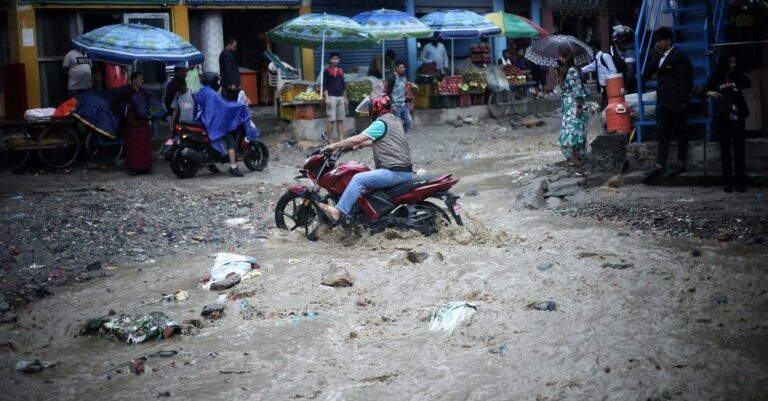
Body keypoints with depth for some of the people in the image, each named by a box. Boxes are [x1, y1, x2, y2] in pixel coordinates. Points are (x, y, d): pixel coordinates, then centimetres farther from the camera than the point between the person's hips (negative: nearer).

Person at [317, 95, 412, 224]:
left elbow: (358, 139, -15)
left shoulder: (381, 123, -10)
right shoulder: (394, 120, 20)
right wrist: (360, 145, 30)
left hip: (395, 172, -10)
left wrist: (334, 145, -8)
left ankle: (339, 212, -23)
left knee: (359, 179, -18)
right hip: (405, 171, 10)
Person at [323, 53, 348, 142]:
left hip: (340, 97, 6)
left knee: (340, 120, 5)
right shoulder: (327, 70, -2)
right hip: (331, 97, -6)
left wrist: (345, 98, 17)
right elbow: (324, 85, -6)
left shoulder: (341, 71, 15)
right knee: (331, 120, -8)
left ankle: (341, 139, 8)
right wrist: (327, 98, -14)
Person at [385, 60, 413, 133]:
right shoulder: (392, 77, -12)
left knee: (409, 121, 5)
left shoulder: (404, 77, 11)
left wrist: (408, 102, 15)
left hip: (403, 105, 7)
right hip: (396, 105, -7)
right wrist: (392, 104, -21)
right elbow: (388, 92, -14)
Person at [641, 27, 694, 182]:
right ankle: (660, 165, 3)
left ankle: (681, 163, 16)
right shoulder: (658, 56, 10)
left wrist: (682, 101, -17)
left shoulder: (679, 57, -11)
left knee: (679, 132, 5)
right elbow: (649, 72, 17)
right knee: (662, 133, 4)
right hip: (662, 102, 7)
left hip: (676, 103, -7)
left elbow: (686, 81, -13)